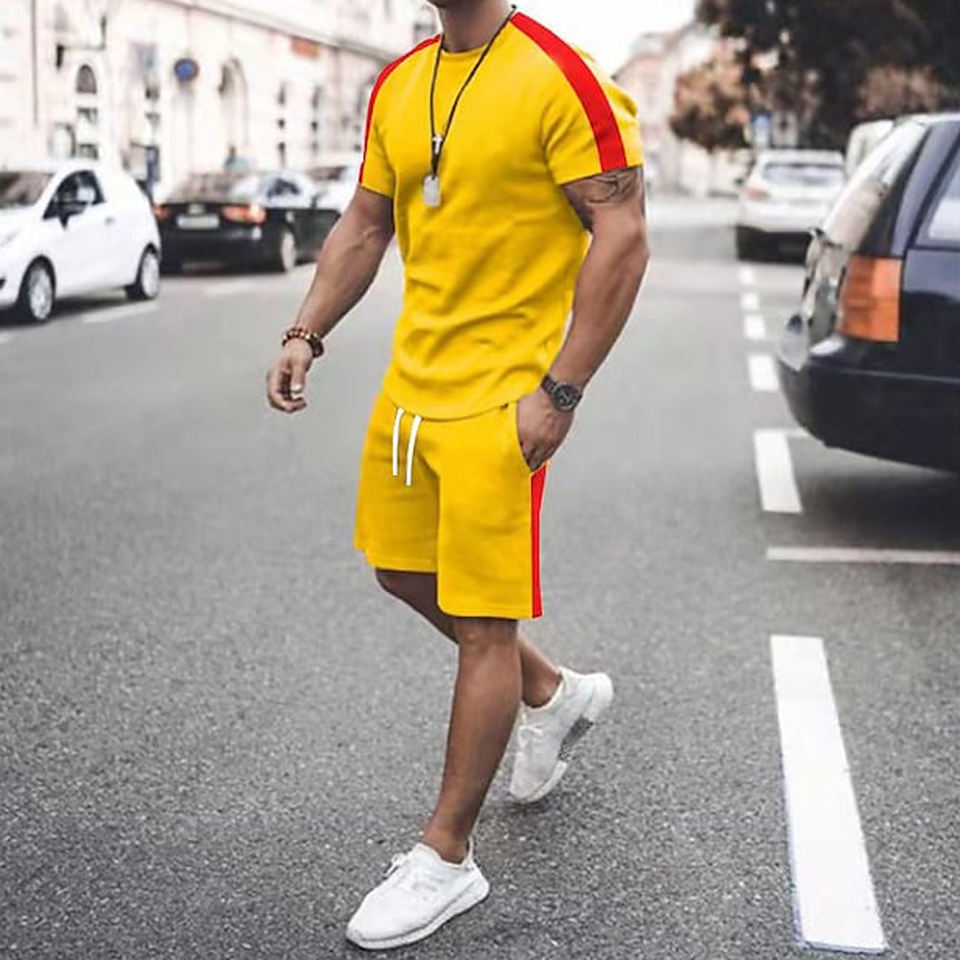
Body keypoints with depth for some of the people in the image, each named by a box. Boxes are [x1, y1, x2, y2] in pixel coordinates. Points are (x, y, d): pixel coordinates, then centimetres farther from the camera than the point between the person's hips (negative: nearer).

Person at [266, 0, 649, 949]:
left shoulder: (558, 78, -14)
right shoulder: (396, 87, 9)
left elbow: (622, 237, -16)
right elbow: (363, 226, 17)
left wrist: (560, 391, -20)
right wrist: (307, 333, 4)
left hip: (499, 398, -8)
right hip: (410, 381, 8)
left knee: (482, 624, -1)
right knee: (403, 570, 20)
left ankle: (446, 859, 13)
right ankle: (554, 693, 42)